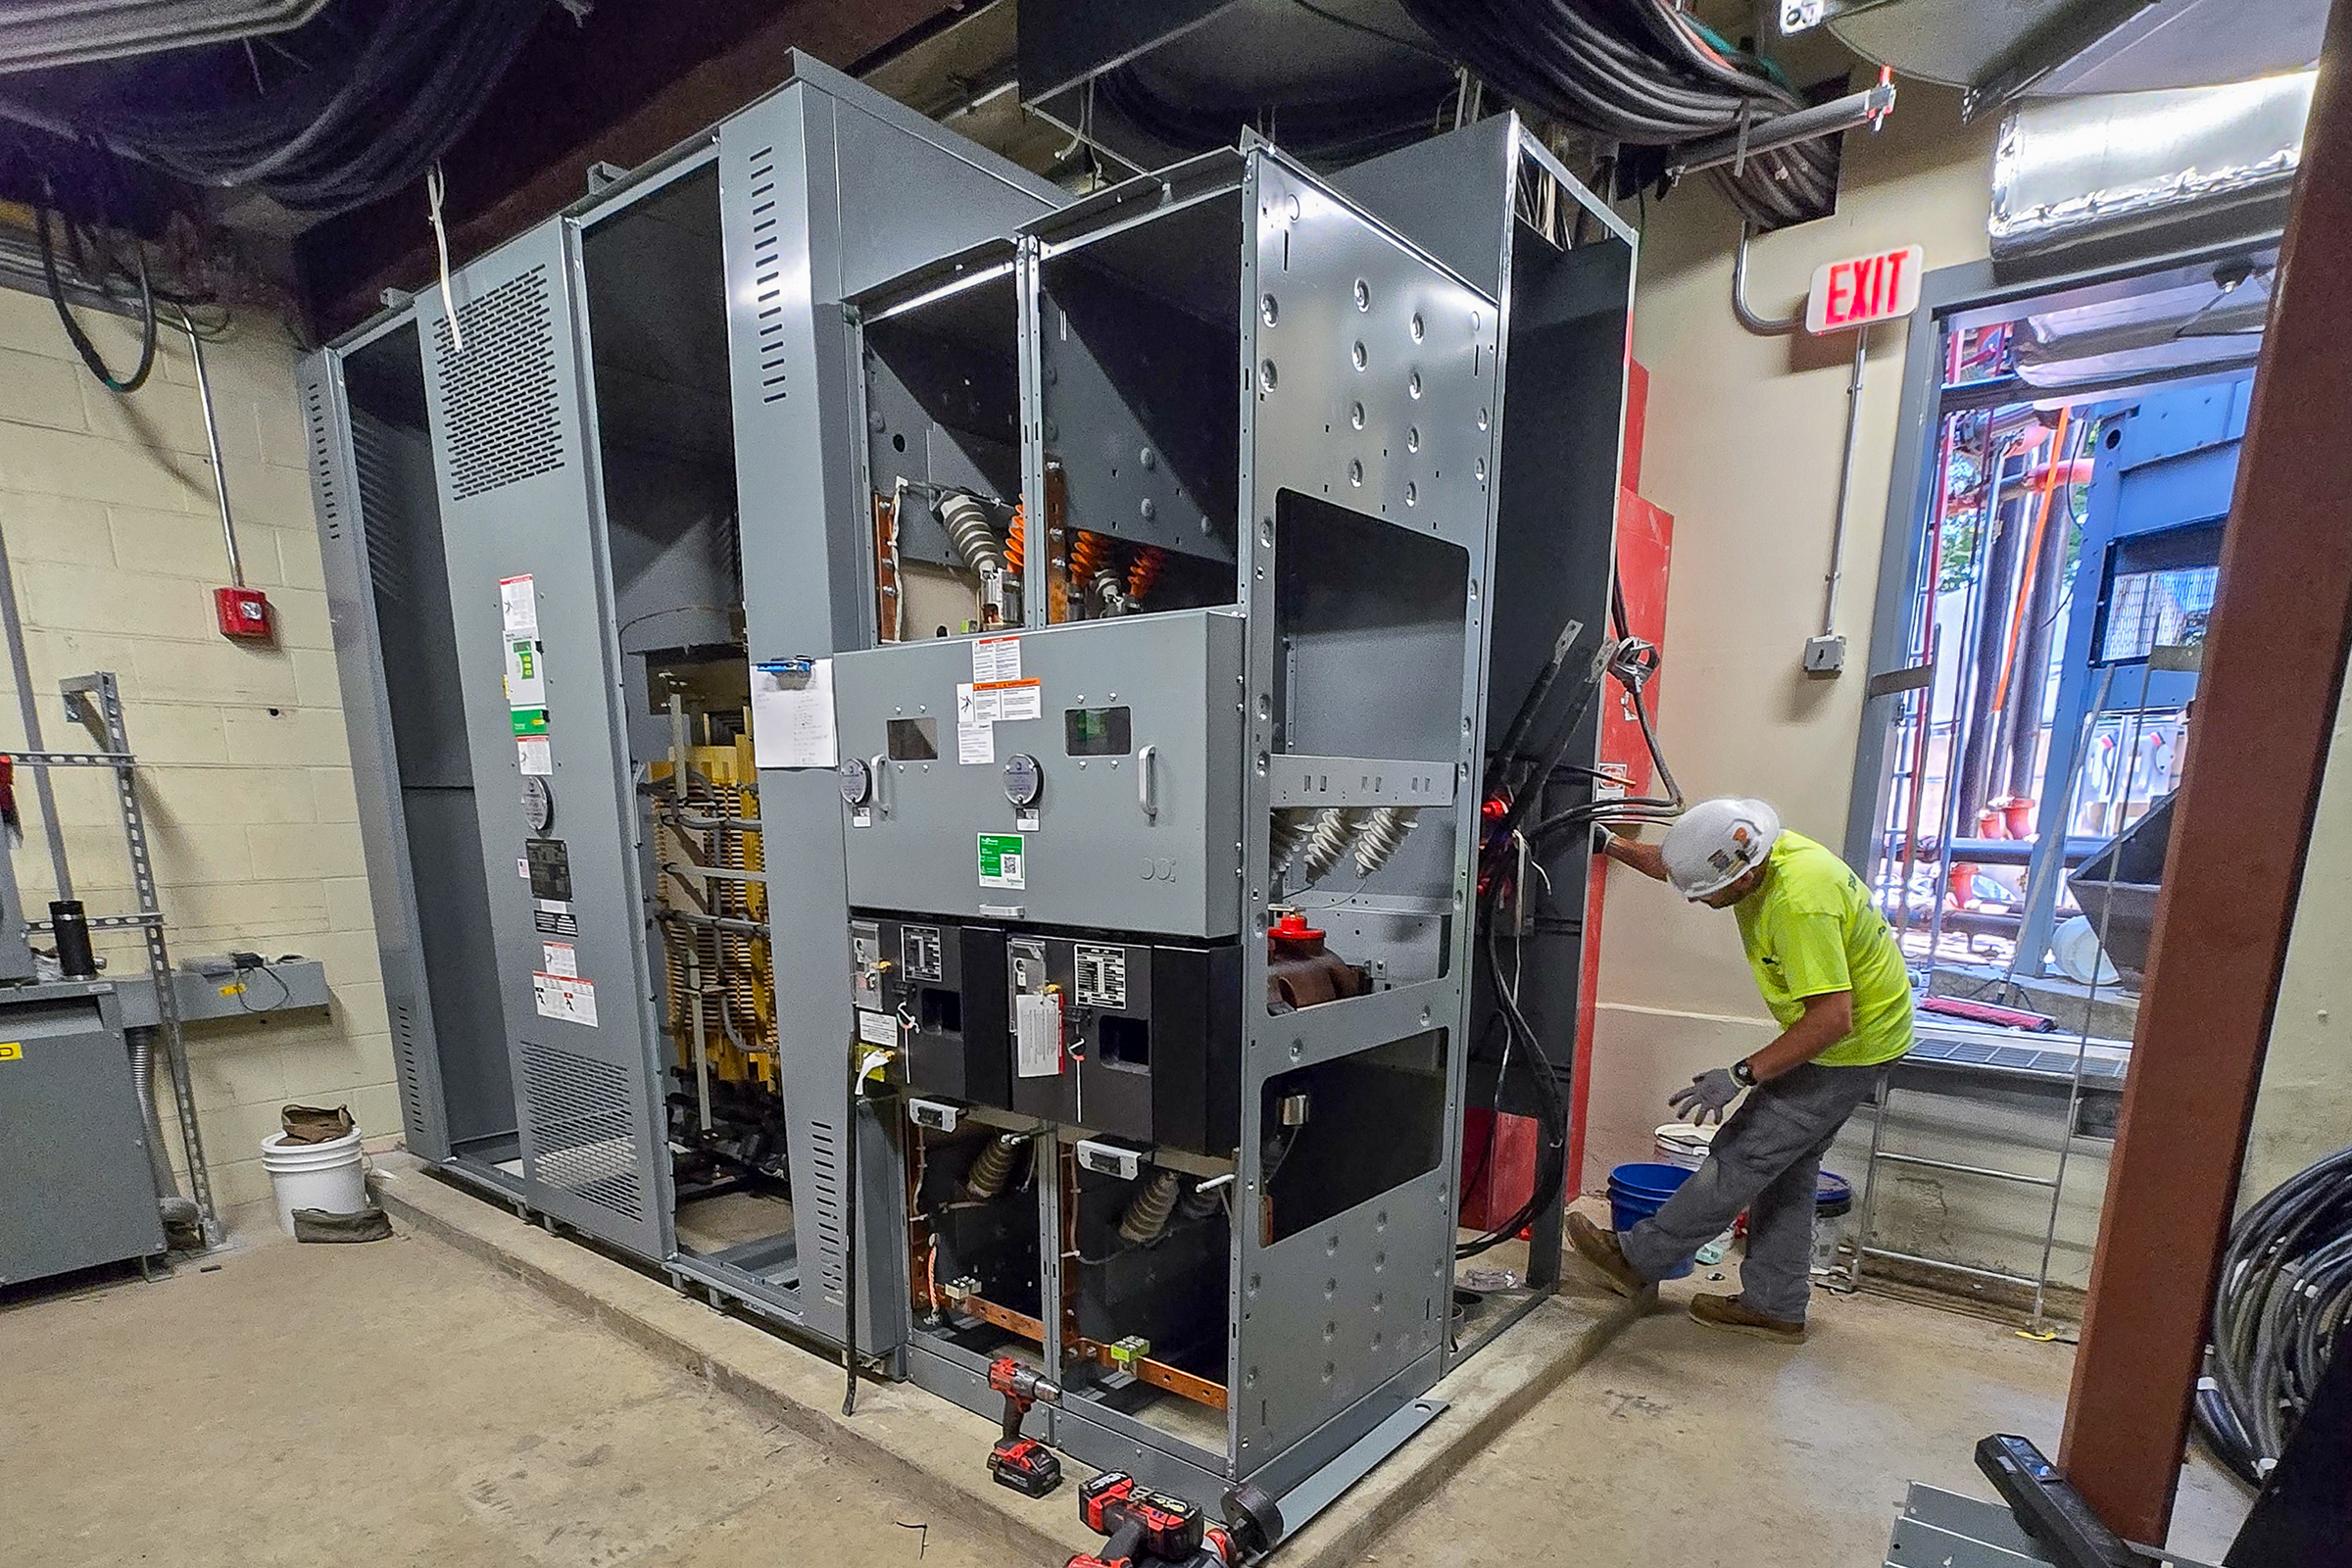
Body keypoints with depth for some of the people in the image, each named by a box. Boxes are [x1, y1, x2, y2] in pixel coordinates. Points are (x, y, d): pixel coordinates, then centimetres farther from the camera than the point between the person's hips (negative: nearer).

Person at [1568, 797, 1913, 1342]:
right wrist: (1611, 845, 0)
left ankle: (1638, 1259, 7)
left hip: (1849, 1046, -10)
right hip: (1856, 1035, 10)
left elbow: (1833, 1019, -34)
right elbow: (1678, 864, 11)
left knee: (1743, 1156, -3)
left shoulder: (1800, 906, -35)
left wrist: (1740, 1075, -32)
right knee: (1787, 1166, 15)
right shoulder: (1760, 851, -7)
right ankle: (1775, 1306, 27)